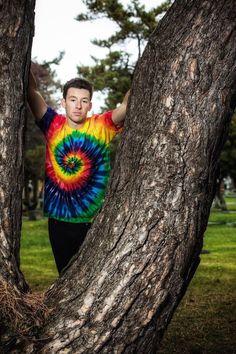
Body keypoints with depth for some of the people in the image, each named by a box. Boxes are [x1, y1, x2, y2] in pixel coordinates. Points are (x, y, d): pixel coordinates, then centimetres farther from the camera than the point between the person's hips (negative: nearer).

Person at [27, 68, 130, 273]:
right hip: (60, 219, 1)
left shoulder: (102, 127, -4)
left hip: (94, 221, -1)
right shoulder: (53, 125, -1)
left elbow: (127, 106, -18)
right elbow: (32, 92, -10)